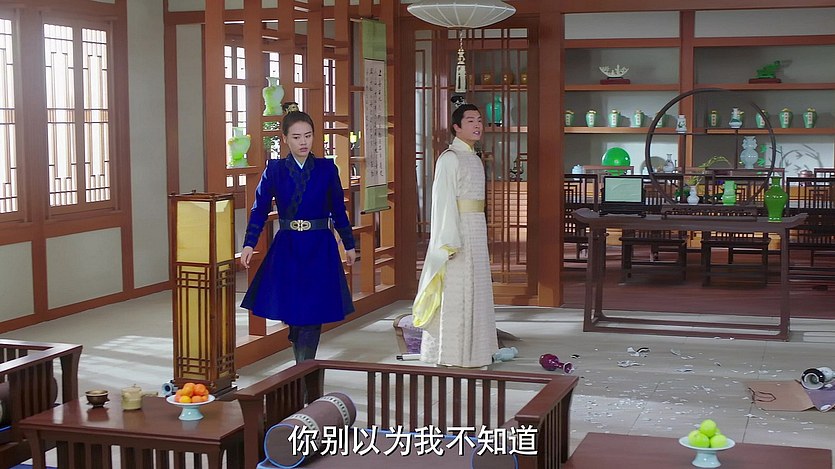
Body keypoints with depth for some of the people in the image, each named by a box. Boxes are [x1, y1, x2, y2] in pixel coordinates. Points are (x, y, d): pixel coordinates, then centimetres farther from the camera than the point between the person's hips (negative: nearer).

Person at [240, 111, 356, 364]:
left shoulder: (327, 169, 1)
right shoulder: (274, 170, 1)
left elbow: (339, 209, 8)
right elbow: (260, 208, 1)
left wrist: (349, 245, 11)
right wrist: (249, 244, -9)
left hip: (320, 248, -1)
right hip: (287, 248, 1)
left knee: (313, 312, -5)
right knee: (291, 311, 6)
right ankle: (303, 369, 30)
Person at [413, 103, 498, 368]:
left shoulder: (473, 159, 15)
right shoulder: (450, 158, -12)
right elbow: (443, 200, -17)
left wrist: (480, 233, 18)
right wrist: (450, 241, -22)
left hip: (476, 231, 9)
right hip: (457, 229, -9)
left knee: (475, 291, 13)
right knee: (456, 292, -5)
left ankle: (471, 350, 23)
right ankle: (452, 355, 3)